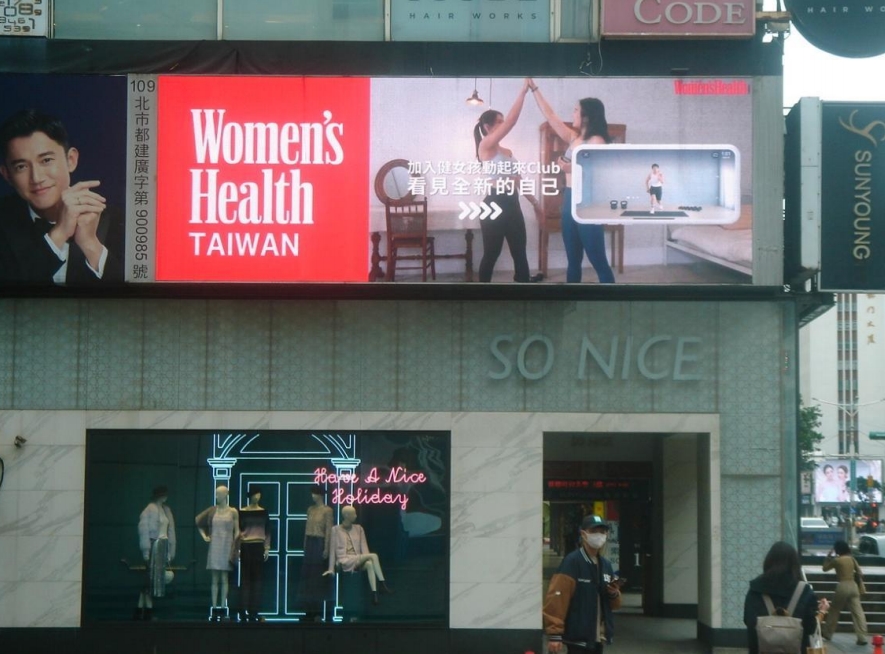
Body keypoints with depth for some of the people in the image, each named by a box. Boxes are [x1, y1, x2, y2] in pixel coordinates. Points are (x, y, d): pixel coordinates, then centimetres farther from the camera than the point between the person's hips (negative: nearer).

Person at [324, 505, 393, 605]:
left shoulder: (358, 529, 16)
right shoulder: (336, 530, 6)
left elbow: (364, 547, 10)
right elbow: (332, 549, 3)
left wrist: (365, 559, -9)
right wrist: (331, 568, -1)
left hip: (358, 561, 4)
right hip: (344, 562, -4)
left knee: (370, 564, -35)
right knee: (373, 556, -27)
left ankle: (374, 593, -44)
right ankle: (383, 585, -31)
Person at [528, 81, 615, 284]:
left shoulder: (597, 142, -11)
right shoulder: (574, 138, 12)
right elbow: (550, 115, 17)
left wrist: (574, 169, -22)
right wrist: (533, 88, 17)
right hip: (570, 202, 8)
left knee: (599, 262, -6)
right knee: (573, 261, 11)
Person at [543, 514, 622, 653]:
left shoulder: (606, 564, 13)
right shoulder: (571, 562, -12)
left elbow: (614, 604, 22)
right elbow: (556, 599, -19)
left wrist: (614, 594, -2)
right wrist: (554, 634, -23)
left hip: (598, 637, 8)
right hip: (578, 637, -8)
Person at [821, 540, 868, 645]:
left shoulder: (836, 560, -6)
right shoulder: (851, 559, 8)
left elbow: (825, 568, 7)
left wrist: (829, 556, 15)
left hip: (842, 586, -4)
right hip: (853, 585, 4)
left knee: (834, 610, 14)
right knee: (858, 612, -3)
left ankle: (827, 633, 26)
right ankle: (862, 637, -12)